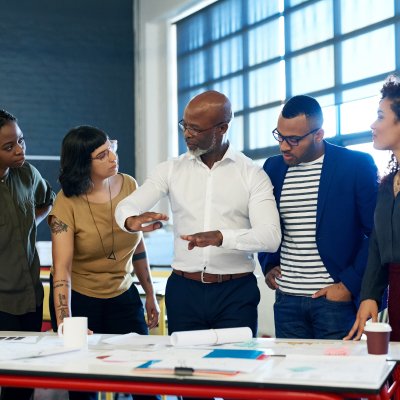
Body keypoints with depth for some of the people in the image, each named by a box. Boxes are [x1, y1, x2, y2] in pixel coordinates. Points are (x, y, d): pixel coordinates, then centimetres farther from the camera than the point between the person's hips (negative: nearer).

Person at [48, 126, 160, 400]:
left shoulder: (128, 186, -5)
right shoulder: (67, 203, -19)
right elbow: (62, 268, -25)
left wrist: (150, 294, 11)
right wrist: (64, 322, -35)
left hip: (123, 296, 4)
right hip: (79, 299, -3)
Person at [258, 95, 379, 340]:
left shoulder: (356, 165, -6)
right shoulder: (273, 168, 8)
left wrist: (349, 285, -10)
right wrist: (268, 265, 9)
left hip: (336, 300, -4)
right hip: (287, 301, 4)